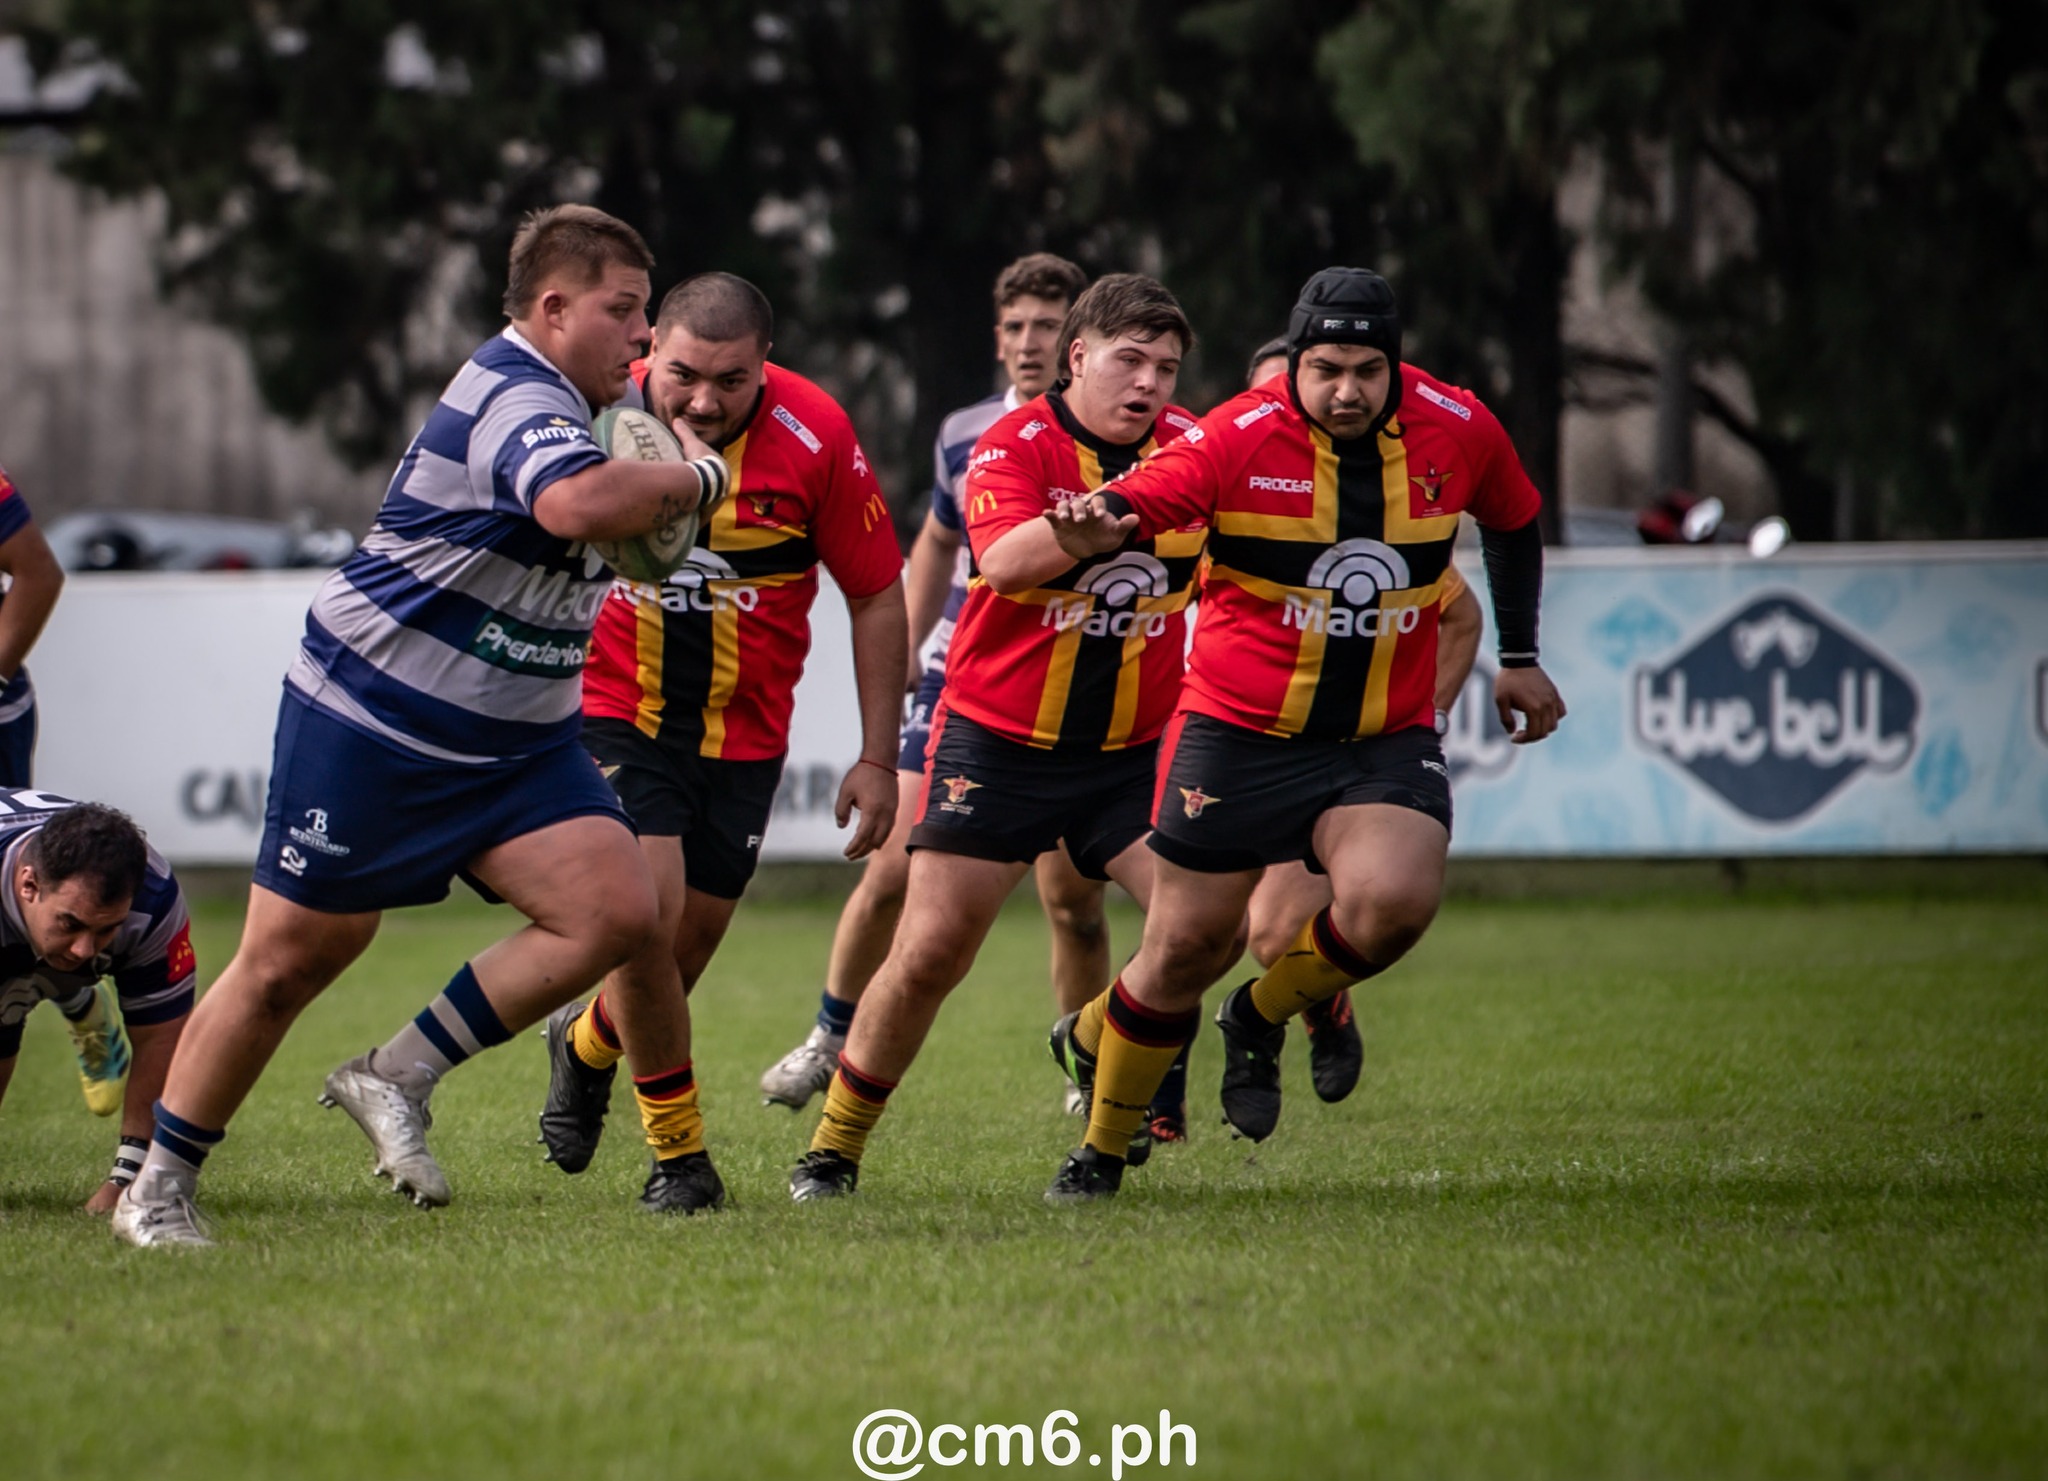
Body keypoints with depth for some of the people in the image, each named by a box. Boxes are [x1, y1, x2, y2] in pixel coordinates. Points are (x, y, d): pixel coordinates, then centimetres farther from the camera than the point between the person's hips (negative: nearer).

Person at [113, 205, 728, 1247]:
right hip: (372, 721, -9)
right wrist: (698, 478, -28)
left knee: (616, 908, -10)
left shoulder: (552, 398, 9)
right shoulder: (514, 399, -22)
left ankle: (397, 1079, 0)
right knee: (291, 958, -1)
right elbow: (578, 503, -44)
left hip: (513, 740, 9)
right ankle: (157, 1186, 15)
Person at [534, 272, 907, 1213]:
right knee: (645, 913, -18)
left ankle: (587, 1045, 42)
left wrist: (878, 758, -4)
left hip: (743, 730, 2)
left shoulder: (814, 438, -15)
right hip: (612, 709, -2)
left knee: (690, 944, 7)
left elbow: (877, 596, -4)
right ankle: (678, 1152, 0)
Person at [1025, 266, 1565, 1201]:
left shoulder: (1459, 430, -3)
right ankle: (1102, 1148, 26)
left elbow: (1513, 521, 17)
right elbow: (1137, 504, -22)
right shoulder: (1239, 440, -13)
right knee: (1185, 951, 2)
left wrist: (1518, 657, 18)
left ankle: (1263, 1020, 5)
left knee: (1394, 903, -26)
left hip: (1388, 738, 2)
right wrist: (1094, 529, -46)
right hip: (1238, 734, -2)